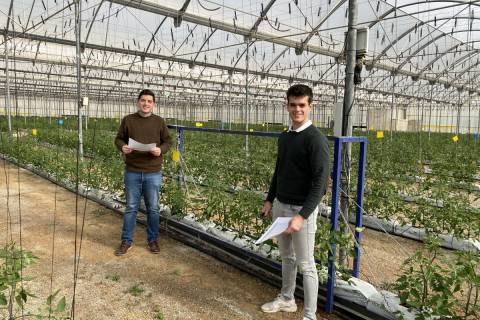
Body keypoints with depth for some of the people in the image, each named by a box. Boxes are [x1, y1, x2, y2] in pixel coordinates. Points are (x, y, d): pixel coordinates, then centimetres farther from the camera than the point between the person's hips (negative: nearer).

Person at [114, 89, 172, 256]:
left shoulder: (159, 121, 2)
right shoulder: (128, 120, 2)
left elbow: (168, 141, 7)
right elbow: (119, 138, 9)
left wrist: (161, 150, -13)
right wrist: (122, 147, -13)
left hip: (153, 173, 0)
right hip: (132, 172, 0)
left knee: (153, 208, 9)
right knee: (131, 208, 9)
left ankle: (153, 240, 25)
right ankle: (126, 240, 23)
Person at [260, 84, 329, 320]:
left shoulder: (316, 139, -16)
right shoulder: (284, 137, 8)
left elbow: (320, 182, -21)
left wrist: (302, 215, -27)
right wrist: (270, 199, 16)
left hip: (302, 209, -7)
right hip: (281, 206, 8)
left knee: (305, 265, 2)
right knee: (286, 257, 21)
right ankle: (287, 299, 39)